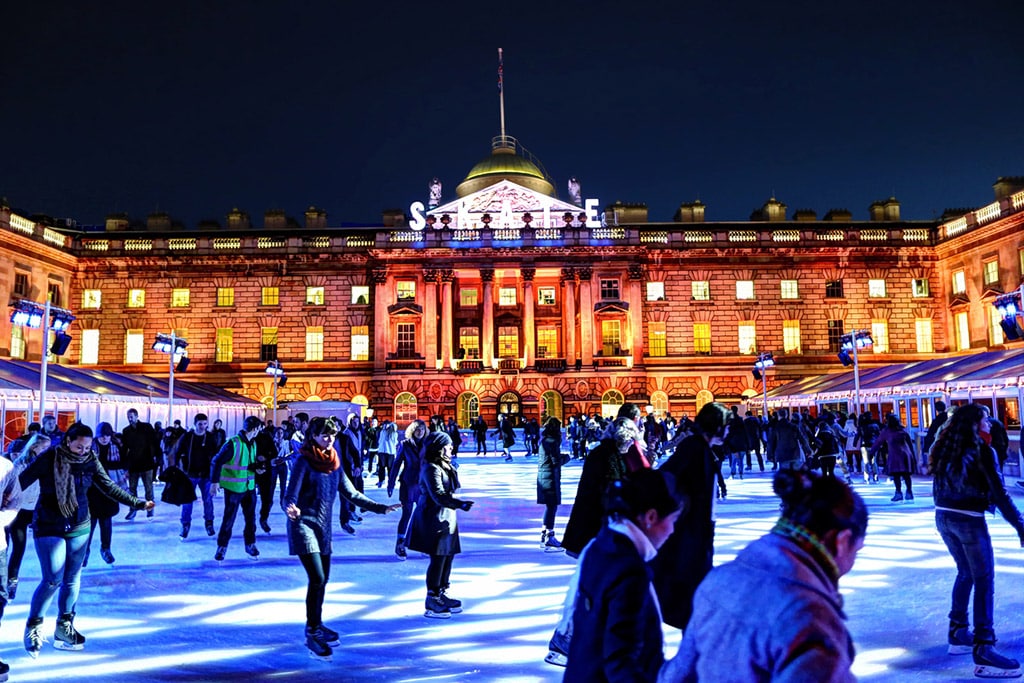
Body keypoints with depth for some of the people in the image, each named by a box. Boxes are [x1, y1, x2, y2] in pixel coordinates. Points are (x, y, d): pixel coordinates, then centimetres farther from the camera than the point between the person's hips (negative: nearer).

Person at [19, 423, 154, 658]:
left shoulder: (90, 461, -2)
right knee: (53, 579, -10)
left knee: (72, 579, 10)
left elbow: (109, 487, 5)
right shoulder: (50, 458, -13)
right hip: (49, 528, -4)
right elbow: (21, 481, -14)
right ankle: (33, 627, 12)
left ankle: (64, 628, 25)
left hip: (79, 528, 4)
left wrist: (137, 504, 4)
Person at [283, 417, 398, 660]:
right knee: (317, 579, -14)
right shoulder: (304, 461, -13)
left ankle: (316, 626, 30)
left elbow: (351, 493, 12)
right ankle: (312, 634, -3)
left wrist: (380, 508, 9)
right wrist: (291, 510, -44)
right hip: (304, 525, -7)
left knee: (322, 579, 12)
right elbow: (290, 496, -20)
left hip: (324, 527, 7)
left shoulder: (333, 462, 6)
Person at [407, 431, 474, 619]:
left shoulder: (445, 466, 12)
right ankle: (432, 601, 5)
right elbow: (438, 496, -29)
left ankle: (442, 594, 28)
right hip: (434, 519, -10)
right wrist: (460, 504, -38)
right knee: (438, 558, -5)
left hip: (446, 517, 10)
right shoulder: (431, 469, -19)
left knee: (448, 556, 14)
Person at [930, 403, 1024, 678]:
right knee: (984, 579, -1)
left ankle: (958, 633, 28)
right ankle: (982, 650, -3)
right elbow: (999, 493, -15)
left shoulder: (944, 449, 9)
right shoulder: (981, 449, -11)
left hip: (943, 517, 7)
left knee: (965, 573, 21)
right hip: (969, 519, -7)